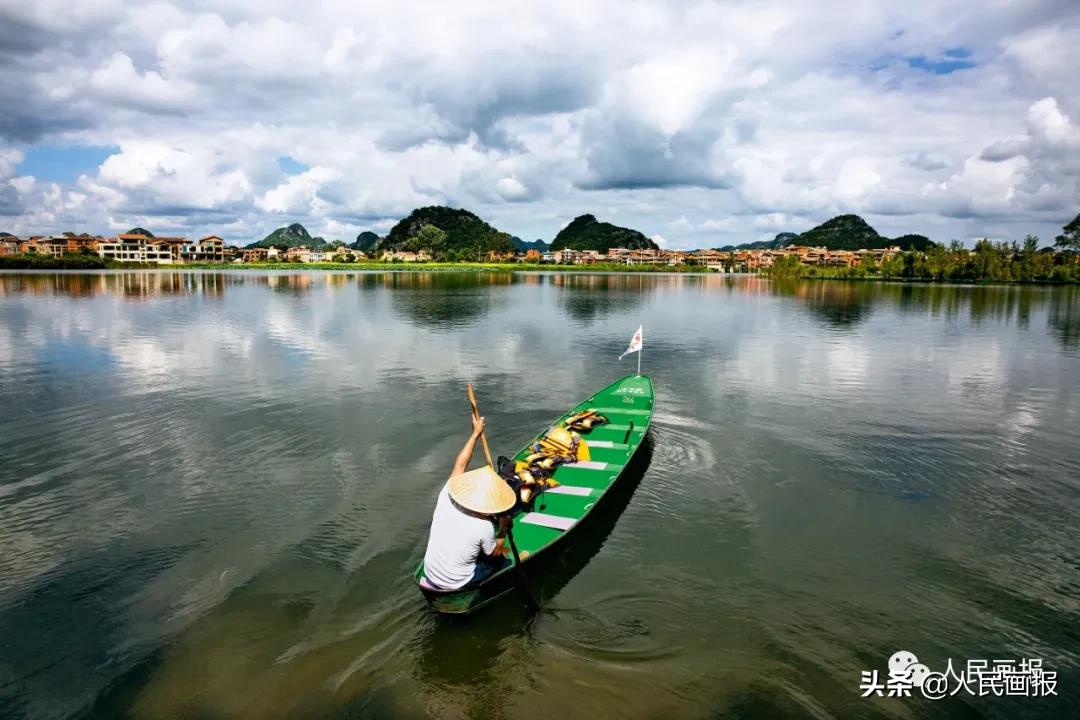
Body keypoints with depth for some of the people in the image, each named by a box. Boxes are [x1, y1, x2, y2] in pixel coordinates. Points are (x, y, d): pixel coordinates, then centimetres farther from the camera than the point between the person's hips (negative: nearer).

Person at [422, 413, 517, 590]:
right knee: (503, 562, 17)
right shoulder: (484, 527, -28)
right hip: (454, 585, -5)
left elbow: (459, 465, -1)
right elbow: (495, 554, -7)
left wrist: (476, 433, 5)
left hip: (429, 574, 5)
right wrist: (503, 528, 5)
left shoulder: (446, 497, -18)